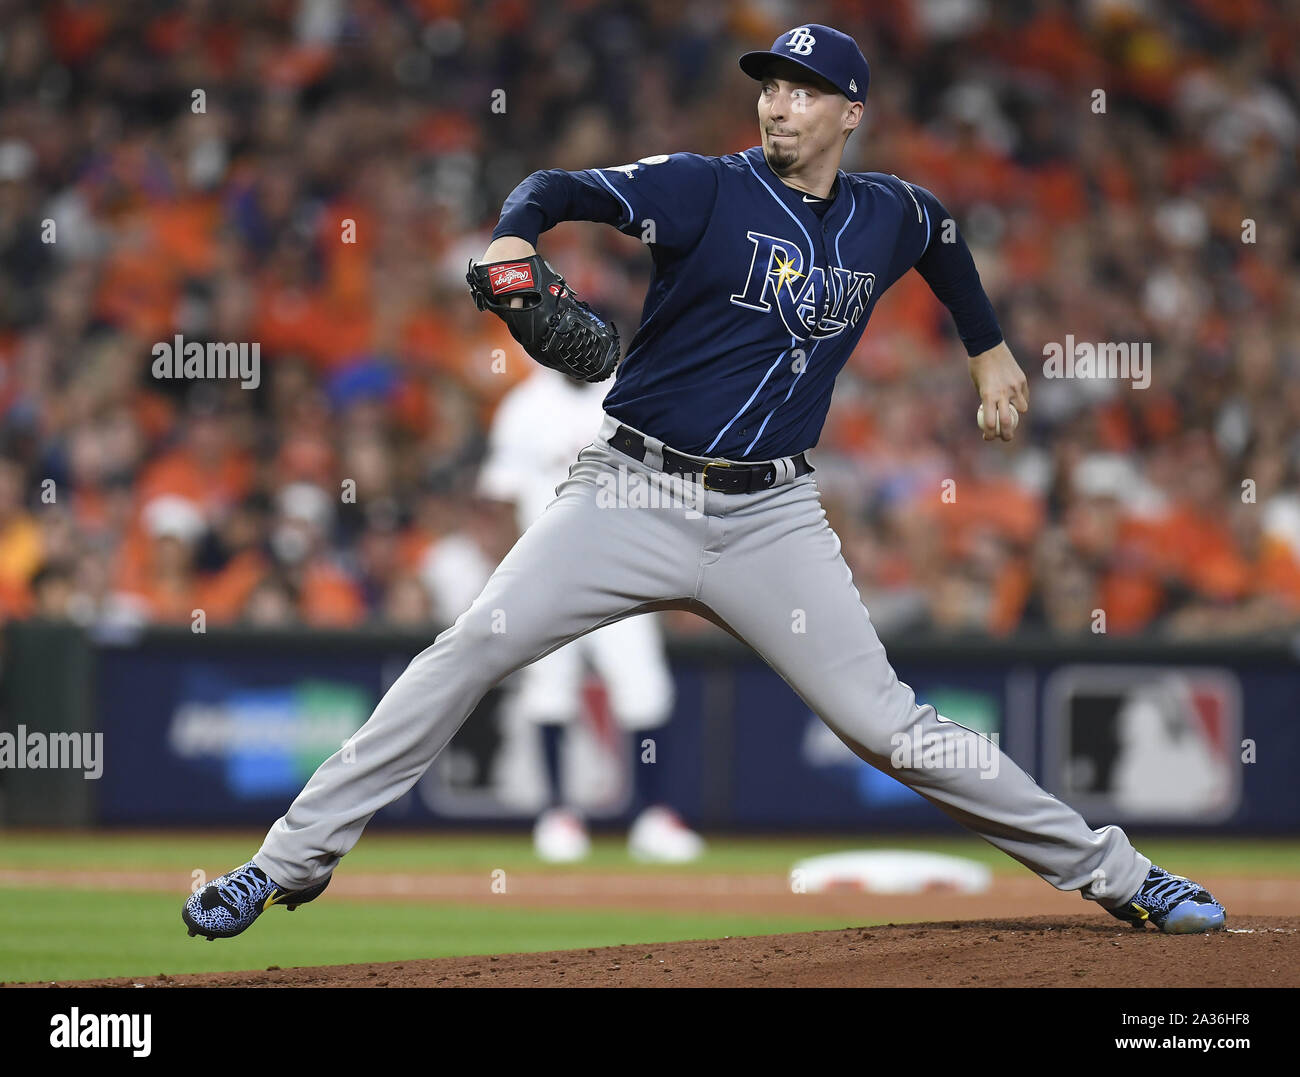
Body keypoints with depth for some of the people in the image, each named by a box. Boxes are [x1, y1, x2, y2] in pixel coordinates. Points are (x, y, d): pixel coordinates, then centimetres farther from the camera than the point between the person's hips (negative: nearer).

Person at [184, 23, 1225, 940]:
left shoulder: (888, 215, 8)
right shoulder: (708, 188, -6)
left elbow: (944, 235, 33)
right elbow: (563, 189, -18)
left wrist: (989, 348, 39)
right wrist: (512, 245, -39)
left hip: (774, 516, 2)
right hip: (635, 494, -2)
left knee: (885, 721, -5)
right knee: (473, 647, -14)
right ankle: (292, 861, -9)